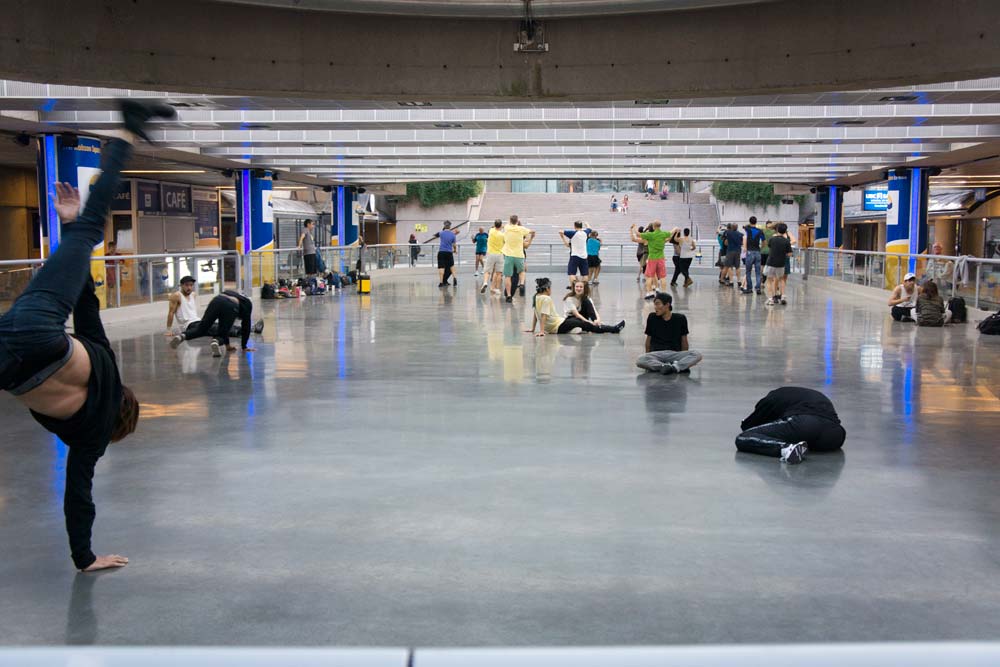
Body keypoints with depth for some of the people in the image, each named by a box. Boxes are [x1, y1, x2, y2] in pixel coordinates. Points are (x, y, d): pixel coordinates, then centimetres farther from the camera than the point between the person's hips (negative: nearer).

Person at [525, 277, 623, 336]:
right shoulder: (546, 299, -20)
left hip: (550, 328, 11)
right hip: (559, 327, -11)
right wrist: (541, 331, -30)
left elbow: (535, 315, 13)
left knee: (577, 319, 21)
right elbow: (543, 315, -26)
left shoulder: (536, 297, 8)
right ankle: (613, 329, 6)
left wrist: (533, 329, 19)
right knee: (585, 325, -2)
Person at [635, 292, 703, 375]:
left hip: (675, 354, 0)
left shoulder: (680, 319, 4)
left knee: (697, 355, -25)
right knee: (639, 361, -34)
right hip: (656, 354, 0)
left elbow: (684, 340, 12)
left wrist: (685, 359, 11)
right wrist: (648, 358, 12)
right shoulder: (652, 318, 5)